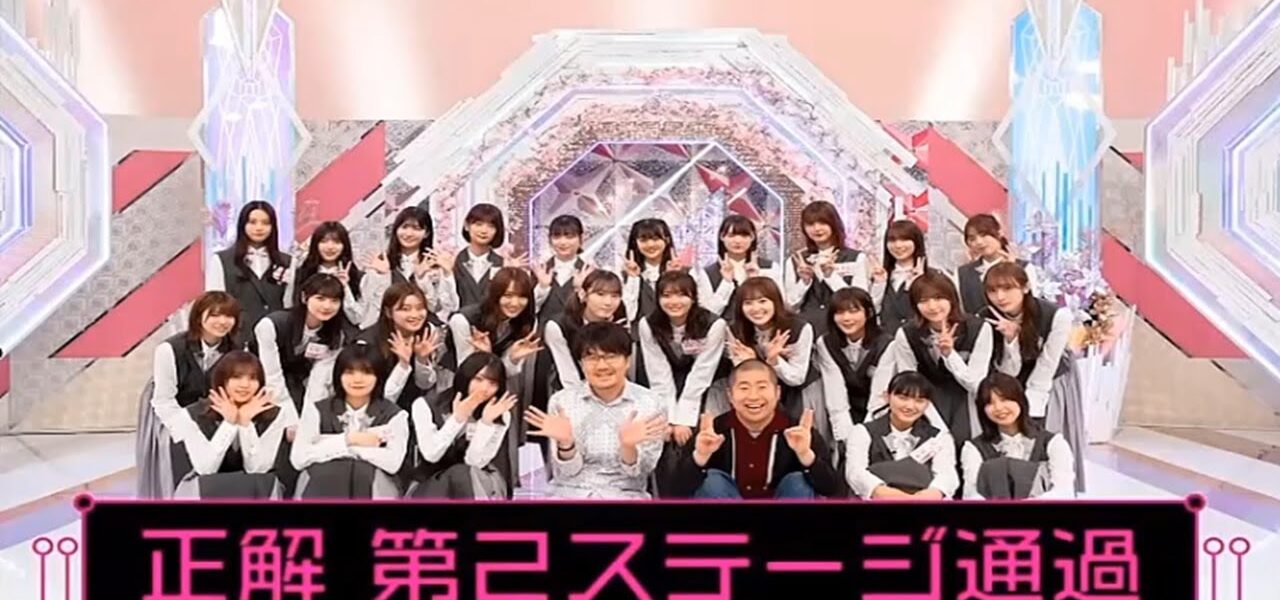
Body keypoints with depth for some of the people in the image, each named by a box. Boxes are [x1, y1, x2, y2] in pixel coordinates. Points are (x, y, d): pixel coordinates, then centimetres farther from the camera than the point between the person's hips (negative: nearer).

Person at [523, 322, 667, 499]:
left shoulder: (649, 404, -2)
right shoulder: (562, 401, 1)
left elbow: (636, 473, -2)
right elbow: (566, 473, 0)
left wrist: (628, 445, -22)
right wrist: (565, 443, -19)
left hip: (624, 495, -1)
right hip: (568, 492, 1)